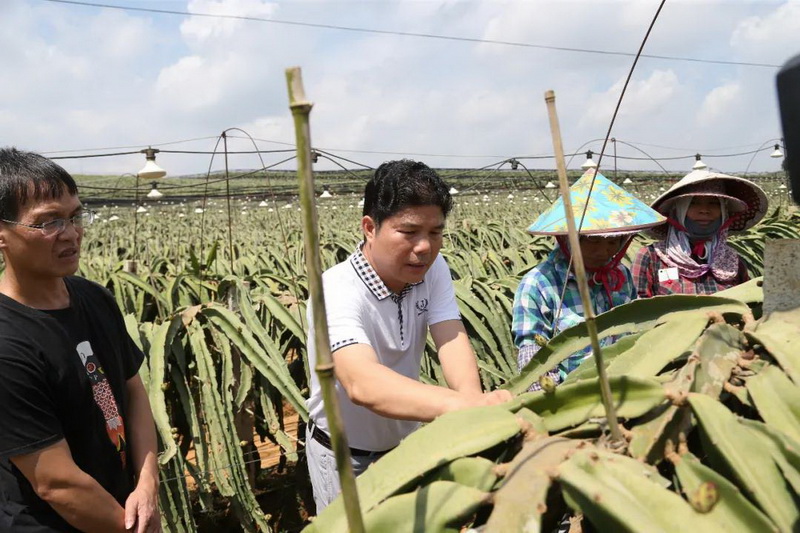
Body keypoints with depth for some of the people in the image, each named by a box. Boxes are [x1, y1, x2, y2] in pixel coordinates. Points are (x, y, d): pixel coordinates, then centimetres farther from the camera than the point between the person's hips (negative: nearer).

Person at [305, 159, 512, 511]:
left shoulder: (432, 269, -12)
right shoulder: (337, 293, -32)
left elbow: (452, 338, -25)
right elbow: (362, 383, -48)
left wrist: (473, 398, -47)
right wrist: (461, 406, -63)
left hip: (408, 441, 6)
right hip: (345, 457, -5)